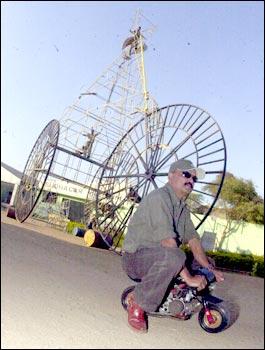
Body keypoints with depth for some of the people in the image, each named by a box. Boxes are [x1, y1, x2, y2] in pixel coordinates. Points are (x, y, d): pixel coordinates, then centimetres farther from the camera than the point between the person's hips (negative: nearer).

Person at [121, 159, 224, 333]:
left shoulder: (183, 208, 13)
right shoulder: (159, 197, -19)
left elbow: (193, 238, 9)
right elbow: (168, 242, -28)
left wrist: (210, 268, -2)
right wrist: (189, 277, -26)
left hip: (160, 259, 10)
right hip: (135, 257, -9)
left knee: (202, 266, 9)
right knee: (174, 256, -37)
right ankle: (138, 304, -17)